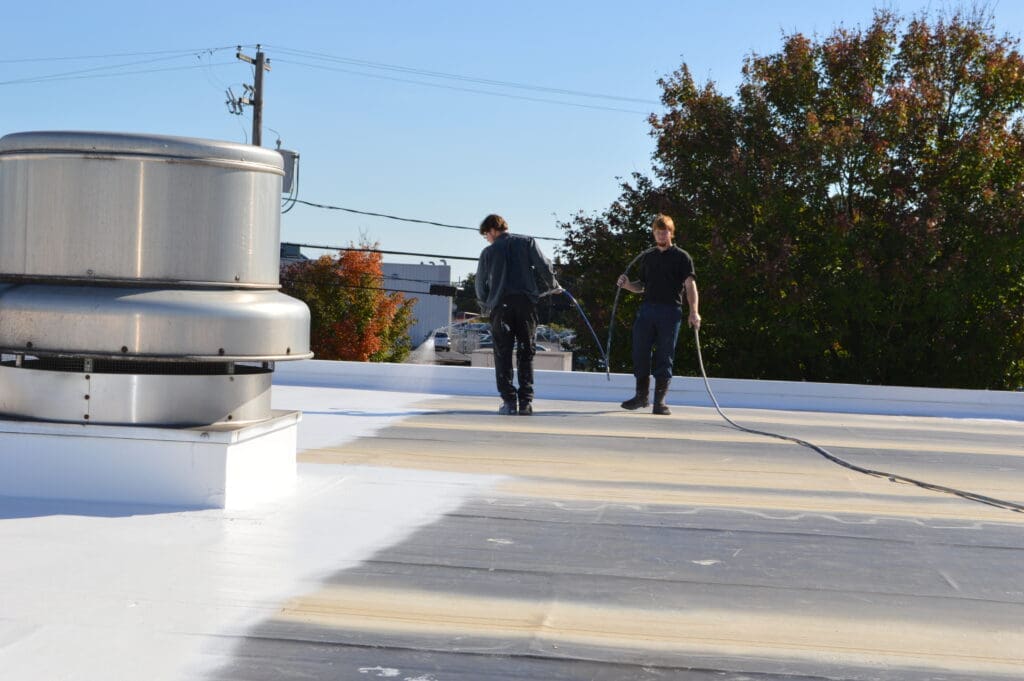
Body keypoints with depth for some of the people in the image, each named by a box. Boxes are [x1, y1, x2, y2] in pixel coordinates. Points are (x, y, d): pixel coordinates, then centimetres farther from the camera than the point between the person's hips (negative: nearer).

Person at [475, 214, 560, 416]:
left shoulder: (489, 252, 10)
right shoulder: (527, 242, 11)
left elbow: (480, 285, 13)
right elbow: (543, 266, 1)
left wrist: (486, 307, 28)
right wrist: (553, 286, 19)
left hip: (500, 304, -1)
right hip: (526, 302, 1)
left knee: (502, 354, 4)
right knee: (526, 353, 6)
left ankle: (509, 401, -2)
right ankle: (526, 401, 0)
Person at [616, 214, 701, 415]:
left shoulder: (681, 257, 2)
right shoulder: (647, 256, 16)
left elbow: (690, 285, -7)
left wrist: (694, 312, -21)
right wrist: (627, 285, 0)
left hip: (670, 310, -4)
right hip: (647, 308, 4)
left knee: (665, 356, -1)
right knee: (640, 353, 1)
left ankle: (660, 400, 3)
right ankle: (642, 395, 15)